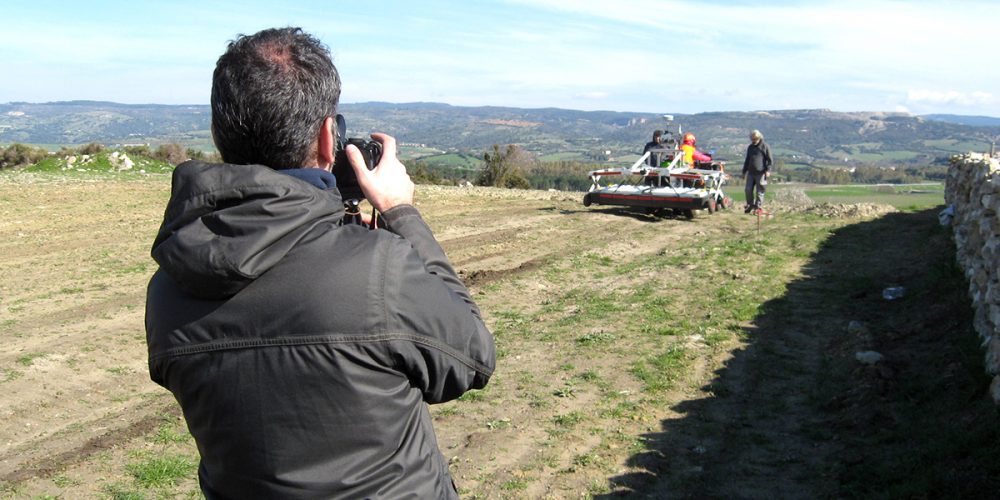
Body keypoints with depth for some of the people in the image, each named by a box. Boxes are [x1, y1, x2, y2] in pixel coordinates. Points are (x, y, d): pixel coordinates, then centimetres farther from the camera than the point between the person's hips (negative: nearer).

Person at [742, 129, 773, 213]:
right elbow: (747, 160, 25)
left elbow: (769, 160, -3)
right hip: (751, 172, 5)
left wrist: (768, 170, -14)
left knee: (759, 191, -3)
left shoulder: (765, 146, -1)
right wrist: (744, 171, 23)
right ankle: (750, 205, 19)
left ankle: (758, 207, 4)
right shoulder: (750, 147, 17)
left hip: (760, 173, -5)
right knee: (748, 189, 1)